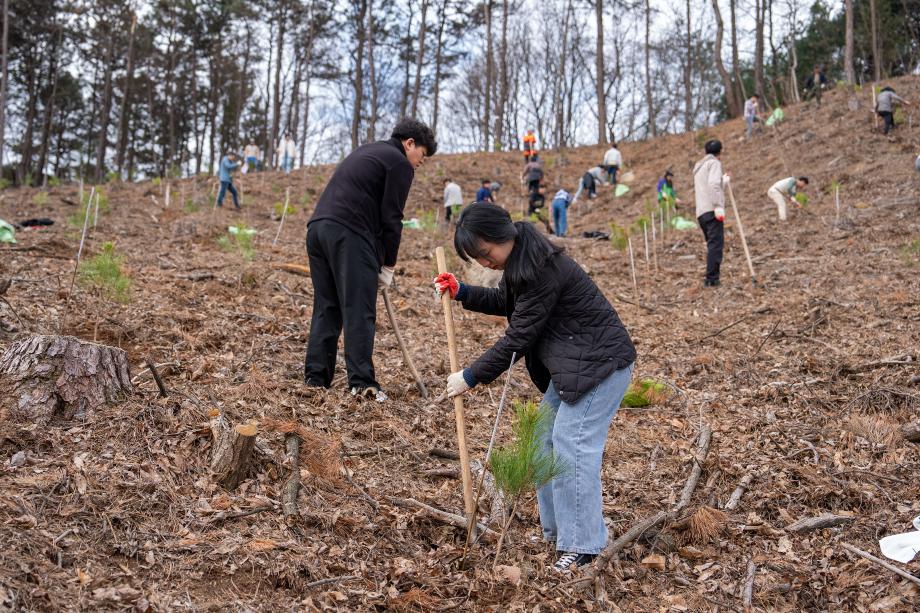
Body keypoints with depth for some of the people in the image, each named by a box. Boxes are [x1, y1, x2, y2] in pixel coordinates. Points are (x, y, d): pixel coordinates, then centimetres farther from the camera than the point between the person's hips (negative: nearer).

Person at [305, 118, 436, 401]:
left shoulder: (367, 151, 30)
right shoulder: (400, 164, 3)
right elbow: (391, 218, -3)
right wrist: (388, 265, 7)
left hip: (317, 227, 8)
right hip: (349, 233, -8)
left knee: (326, 307, 12)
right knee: (359, 311, -7)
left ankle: (315, 377, 11)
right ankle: (362, 382, -11)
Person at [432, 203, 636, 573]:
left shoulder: (543, 271, -27)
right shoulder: (520, 261, 4)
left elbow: (518, 337, -23)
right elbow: (507, 303, 22)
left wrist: (471, 377, -13)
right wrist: (462, 293, 5)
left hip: (600, 361, -11)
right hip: (572, 362, 11)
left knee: (572, 443, -14)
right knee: (545, 438, 11)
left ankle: (581, 545, -7)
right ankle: (555, 529, 21)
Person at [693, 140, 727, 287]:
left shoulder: (698, 166, 26)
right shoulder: (714, 163, 0)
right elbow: (713, 184, -16)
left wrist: (724, 180, 40)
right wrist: (719, 206, -21)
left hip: (701, 212, 8)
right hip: (711, 210, -8)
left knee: (712, 244, 12)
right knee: (716, 243, -12)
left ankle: (711, 278, 8)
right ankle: (712, 278, -20)